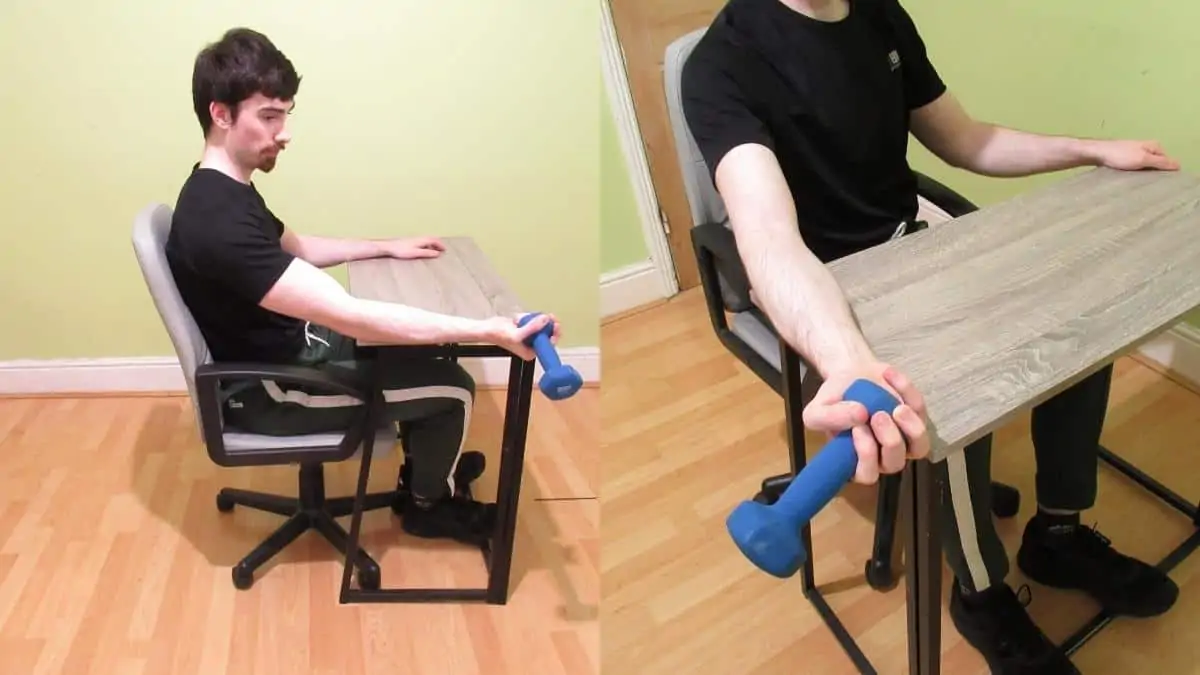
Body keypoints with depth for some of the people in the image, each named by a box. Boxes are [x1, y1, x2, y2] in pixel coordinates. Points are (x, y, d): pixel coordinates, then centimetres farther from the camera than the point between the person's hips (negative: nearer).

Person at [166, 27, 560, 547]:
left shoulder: (225, 191, 1)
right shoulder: (219, 221, -33)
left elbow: (298, 248, 20)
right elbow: (352, 317, -40)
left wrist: (387, 247, 15)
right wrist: (485, 331, -41)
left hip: (291, 348, 10)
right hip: (267, 391, -9)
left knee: (429, 351, 16)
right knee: (452, 389, -8)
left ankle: (426, 463, 34)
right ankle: (428, 502, 20)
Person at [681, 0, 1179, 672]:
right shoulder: (724, 61, -21)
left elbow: (962, 140, 16)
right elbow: (768, 234, -40)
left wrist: (1096, 151, 7)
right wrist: (850, 366, -58)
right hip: (821, 296, -7)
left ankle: (1058, 531, 15)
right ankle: (982, 592, 3)